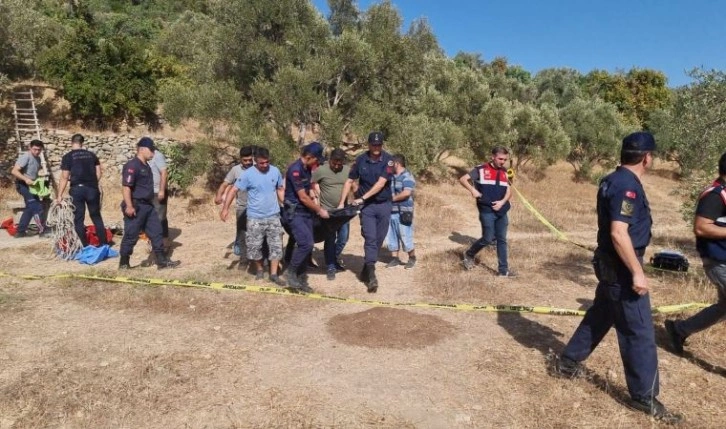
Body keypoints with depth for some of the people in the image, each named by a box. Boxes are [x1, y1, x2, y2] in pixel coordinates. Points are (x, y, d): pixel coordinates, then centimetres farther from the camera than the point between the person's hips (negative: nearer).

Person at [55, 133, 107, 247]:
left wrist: (59, 195, 0)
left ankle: (84, 247, 6)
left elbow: (64, 178, -4)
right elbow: (98, 173, 8)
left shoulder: (68, 157, 0)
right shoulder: (92, 155, 10)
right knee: (96, 217, 13)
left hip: (77, 189, -3)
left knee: (78, 219, 6)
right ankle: (104, 244, 13)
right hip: (92, 188, 3)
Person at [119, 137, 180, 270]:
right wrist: (129, 206, -26)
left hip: (148, 205, 10)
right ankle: (124, 264, 14)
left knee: (156, 233, 9)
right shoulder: (132, 166, -15)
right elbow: (126, 186, -21)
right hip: (136, 206, -9)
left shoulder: (146, 166, 14)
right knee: (131, 236, 1)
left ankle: (162, 261, 13)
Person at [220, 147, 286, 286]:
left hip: (273, 216, 3)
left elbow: (280, 189, 12)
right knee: (254, 247, 4)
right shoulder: (248, 174, -11)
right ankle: (259, 269, 29)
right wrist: (225, 208, -21)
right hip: (255, 218, -2)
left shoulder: (275, 171, -1)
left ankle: (274, 274, 16)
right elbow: (233, 190, -12)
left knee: (276, 246, 5)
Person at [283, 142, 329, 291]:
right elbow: (303, 197, -19)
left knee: (308, 245, 7)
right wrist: (320, 210, -10)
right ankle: (291, 273, 2)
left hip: (306, 211, 9)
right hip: (295, 212, -9)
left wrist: (315, 208, 7)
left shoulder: (307, 169, 8)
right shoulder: (295, 170, -20)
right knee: (306, 243, -17)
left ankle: (300, 278, 17)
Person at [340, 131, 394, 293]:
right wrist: (341, 202, -2)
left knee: (378, 240, 7)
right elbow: (349, 181, 3)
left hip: (384, 205, 1)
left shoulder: (388, 160, -8)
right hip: (367, 206, 0)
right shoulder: (360, 160, -2)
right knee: (370, 239, -10)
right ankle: (371, 275, -12)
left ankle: (366, 268, 25)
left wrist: (362, 198, -20)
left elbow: (381, 183, -16)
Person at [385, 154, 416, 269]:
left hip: (403, 213, -8)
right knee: (391, 236, 11)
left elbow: (406, 193, -22)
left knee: (405, 237, -2)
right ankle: (395, 258, 22)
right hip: (391, 212, 8)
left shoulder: (407, 176, -10)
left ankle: (412, 258, 16)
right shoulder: (391, 176, 14)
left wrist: (392, 198, -14)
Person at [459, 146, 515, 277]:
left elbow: (509, 191, 11)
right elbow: (462, 179, -5)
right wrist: (472, 190, -19)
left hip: (501, 211, 5)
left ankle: (503, 270, 13)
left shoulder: (504, 172, 11)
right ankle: (469, 254, 22)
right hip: (487, 211, -5)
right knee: (488, 239, -4)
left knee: (502, 240, 6)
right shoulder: (481, 170, -5)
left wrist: (502, 202, -8)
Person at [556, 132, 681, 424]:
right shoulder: (628, 185, -21)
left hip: (610, 264, 10)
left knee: (600, 315, 21)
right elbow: (618, 233, -28)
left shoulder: (613, 180, 10)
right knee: (639, 331, 0)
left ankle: (568, 362, 33)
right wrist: (637, 272, -25)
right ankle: (644, 397, 13)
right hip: (621, 267, -10)